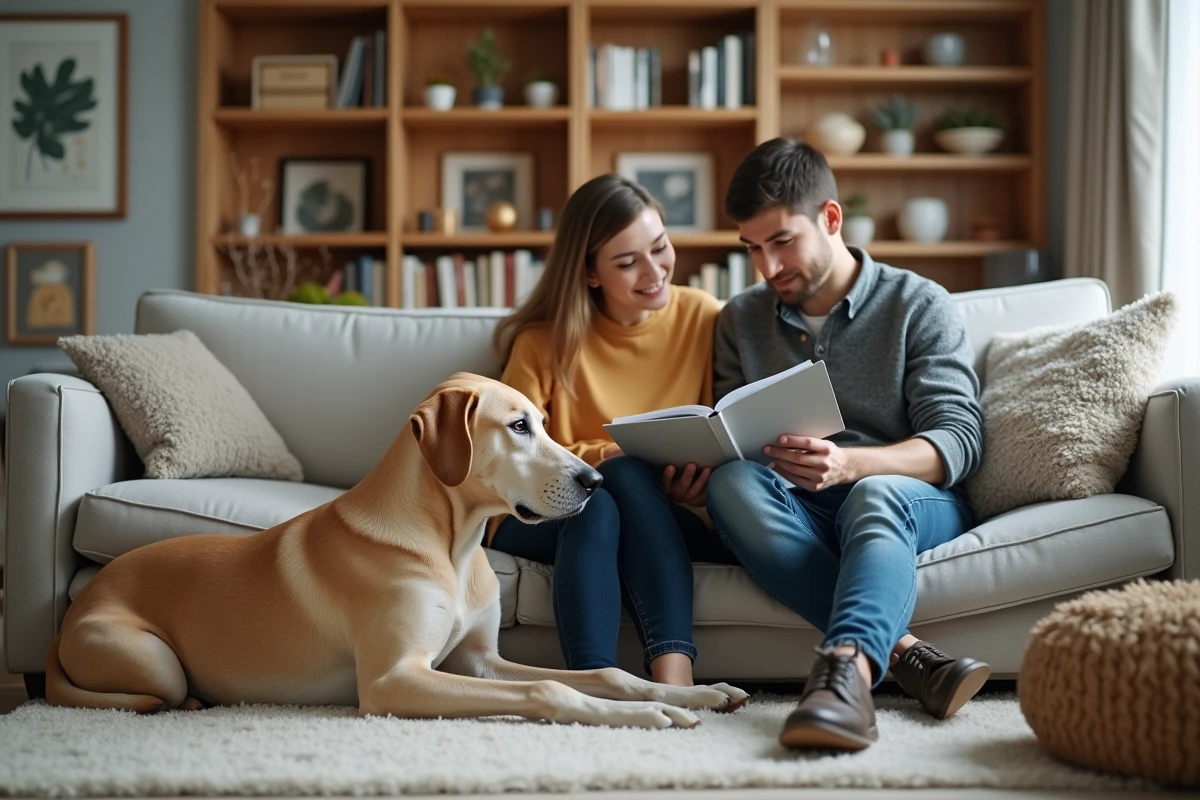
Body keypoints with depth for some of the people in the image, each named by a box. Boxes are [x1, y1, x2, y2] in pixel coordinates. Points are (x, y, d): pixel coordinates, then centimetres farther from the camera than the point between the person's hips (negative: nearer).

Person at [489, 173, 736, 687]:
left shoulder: (702, 318, 2)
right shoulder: (545, 341, -1)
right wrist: (607, 457, -18)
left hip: (663, 520, 1)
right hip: (548, 516, 0)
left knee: (627, 476, -34)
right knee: (595, 506, -35)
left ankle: (673, 679, -47)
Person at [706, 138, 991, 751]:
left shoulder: (919, 306, 5)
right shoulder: (740, 321, 16)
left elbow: (958, 441, -6)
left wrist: (848, 464, -25)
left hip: (910, 499, -2)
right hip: (795, 514, 3)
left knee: (875, 494, -38)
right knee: (731, 483, -32)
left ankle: (845, 666, -63)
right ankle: (902, 651, -41)